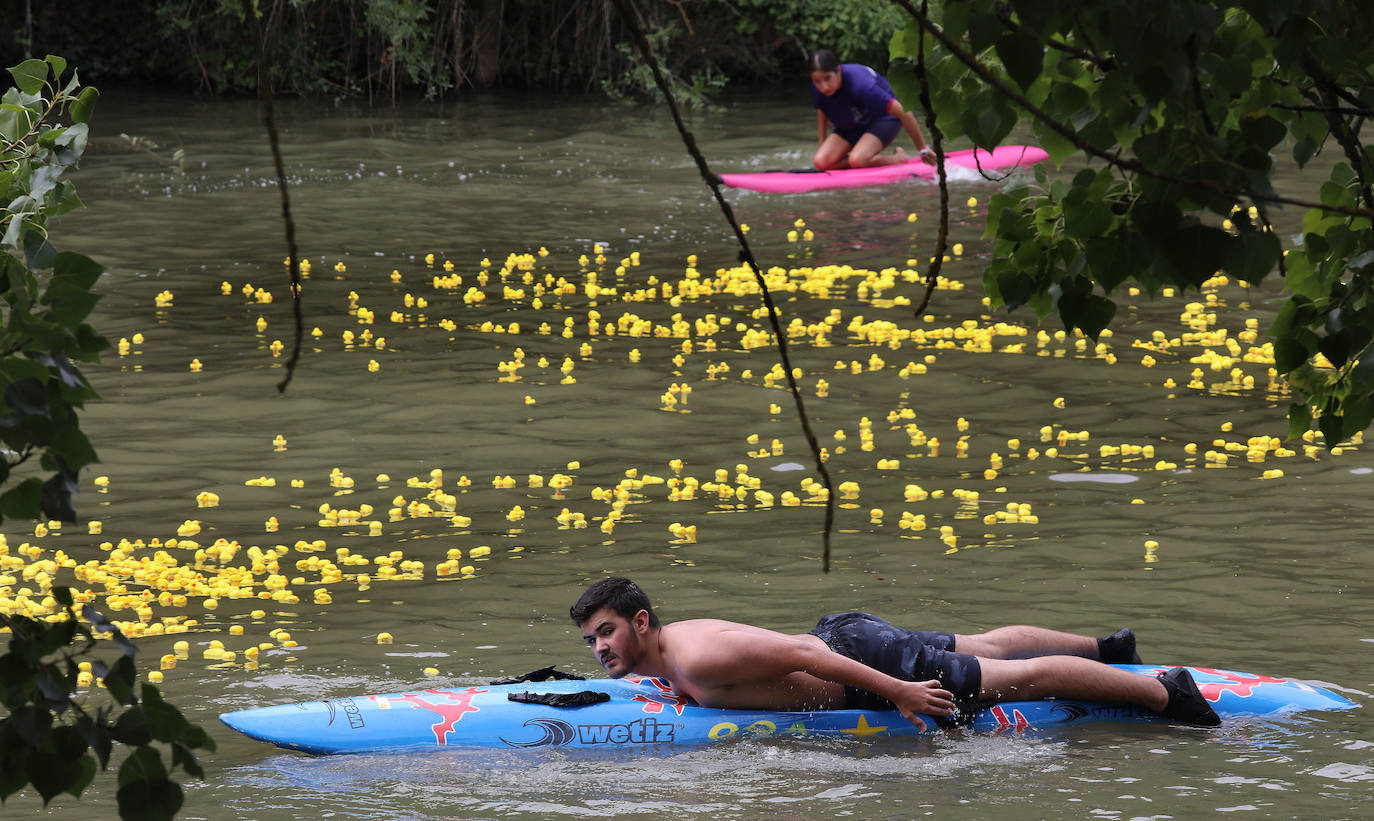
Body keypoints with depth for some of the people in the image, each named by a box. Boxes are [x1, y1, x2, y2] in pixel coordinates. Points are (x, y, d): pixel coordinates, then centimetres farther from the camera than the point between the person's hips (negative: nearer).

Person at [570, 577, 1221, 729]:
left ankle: (1165, 692, 7)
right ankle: (1106, 649, 48)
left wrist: (897, 691, -28)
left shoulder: (697, 662, -28)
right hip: (843, 635, 9)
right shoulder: (674, 643, 0)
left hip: (862, 657, -9)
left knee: (1023, 677, 0)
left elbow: (798, 656, -30)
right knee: (984, 649, 28)